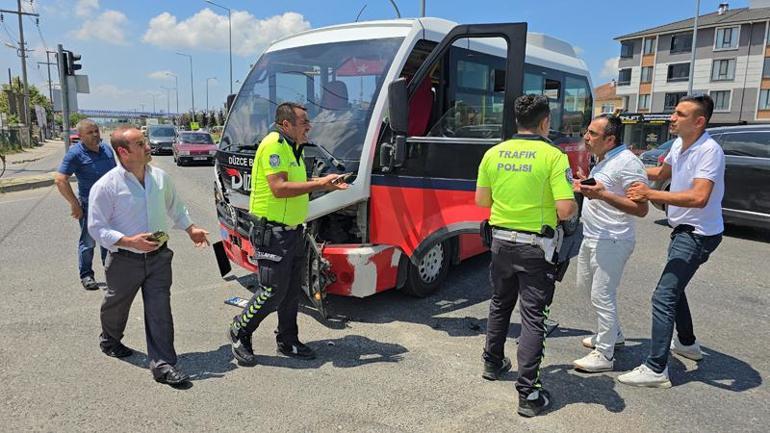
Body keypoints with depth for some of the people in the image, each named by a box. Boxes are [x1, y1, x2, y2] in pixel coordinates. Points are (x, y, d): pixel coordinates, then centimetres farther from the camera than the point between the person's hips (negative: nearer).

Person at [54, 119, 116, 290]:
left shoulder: (106, 148, 4)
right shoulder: (75, 153, -14)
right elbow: (60, 180, -18)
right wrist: (74, 204, -18)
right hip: (89, 205, -5)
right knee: (88, 242, 5)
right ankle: (86, 275, 18)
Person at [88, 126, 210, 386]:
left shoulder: (160, 177, 0)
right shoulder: (106, 186, -15)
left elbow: (175, 207, 17)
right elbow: (97, 228, -13)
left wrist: (190, 229, 12)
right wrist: (130, 242, -25)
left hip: (158, 256, 2)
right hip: (125, 260, -2)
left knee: (160, 310, -3)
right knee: (117, 305, 21)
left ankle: (162, 364, 3)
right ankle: (109, 340, 52)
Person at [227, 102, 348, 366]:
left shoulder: (291, 148, 16)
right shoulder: (274, 145, -15)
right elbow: (279, 188, -25)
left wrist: (326, 186, 7)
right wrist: (319, 184, -22)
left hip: (293, 232, 10)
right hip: (273, 233, -10)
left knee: (292, 291, 15)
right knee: (272, 292, -3)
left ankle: (288, 342, 28)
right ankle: (239, 332, 20)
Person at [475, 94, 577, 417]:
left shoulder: (493, 153, 0)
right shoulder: (553, 156, -13)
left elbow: (481, 201, 7)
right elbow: (565, 210, -17)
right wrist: (575, 207, 6)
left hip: (501, 241, 5)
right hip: (535, 247, -4)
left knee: (500, 305, 23)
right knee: (533, 317, 2)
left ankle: (493, 364, 39)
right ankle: (528, 394, 4)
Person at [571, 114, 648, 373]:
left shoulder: (627, 162, -19)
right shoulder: (602, 159, 11)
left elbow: (641, 208, -22)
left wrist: (602, 194, -29)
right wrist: (584, 187, 11)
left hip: (611, 242, -11)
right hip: (591, 237, 11)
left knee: (602, 296, -5)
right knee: (586, 286, 21)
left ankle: (604, 354, 8)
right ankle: (612, 333, 38)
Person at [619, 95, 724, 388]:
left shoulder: (709, 151, -22)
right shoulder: (679, 144, 5)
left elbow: (699, 198, -33)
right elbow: (662, 173, 24)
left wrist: (651, 194, -32)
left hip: (698, 234, -10)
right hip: (683, 231, 10)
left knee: (663, 296, -13)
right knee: (673, 287, 24)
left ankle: (656, 369, -8)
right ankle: (687, 344, 44)